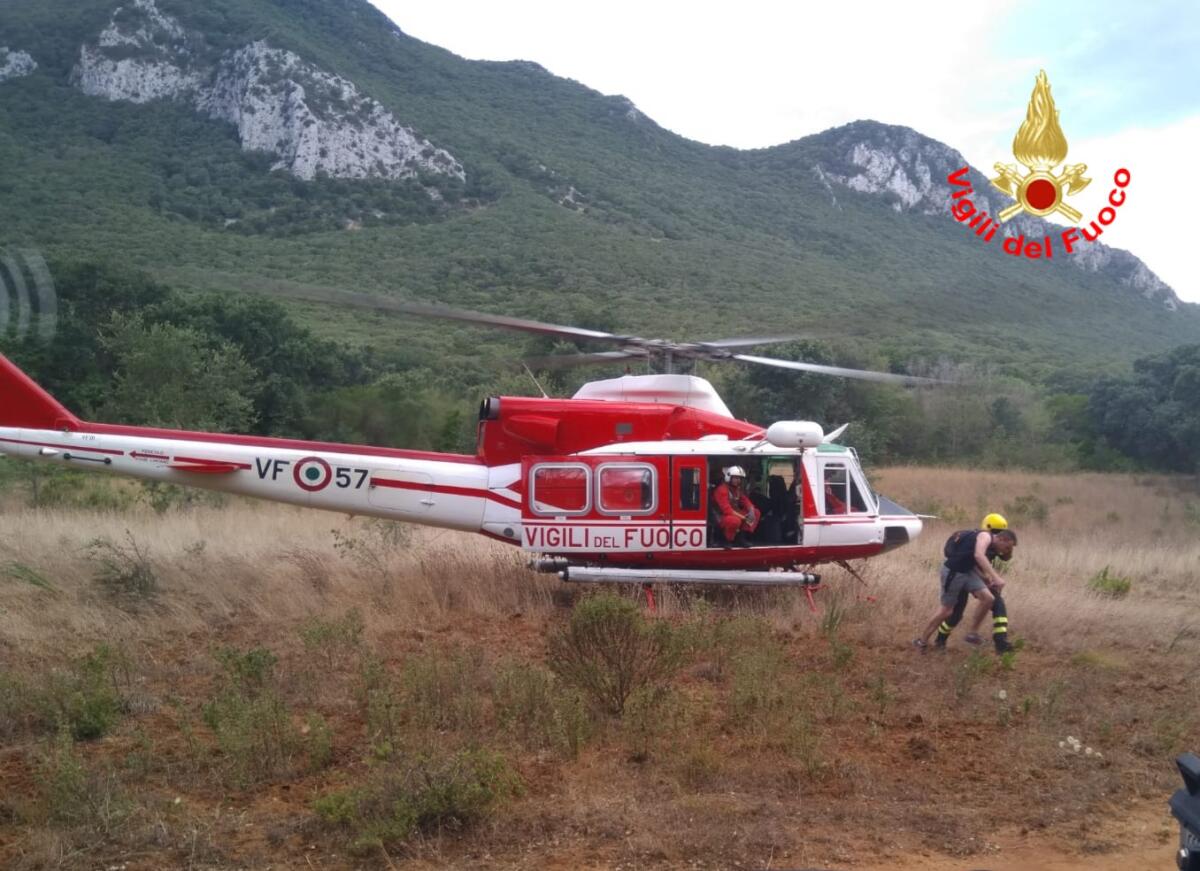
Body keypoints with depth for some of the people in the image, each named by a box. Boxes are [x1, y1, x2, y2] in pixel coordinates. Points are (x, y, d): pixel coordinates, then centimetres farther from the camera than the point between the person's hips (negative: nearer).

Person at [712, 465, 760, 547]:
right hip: (722, 517, -9)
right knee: (735, 520, -41)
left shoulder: (738, 489, 10)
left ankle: (742, 537, -7)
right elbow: (727, 510, -28)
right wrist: (744, 517, -28)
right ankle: (730, 540, -14)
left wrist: (751, 511, -17)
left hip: (735, 514, 9)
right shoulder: (722, 490, -20)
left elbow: (746, 501, 7)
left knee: (756, 513, 0)